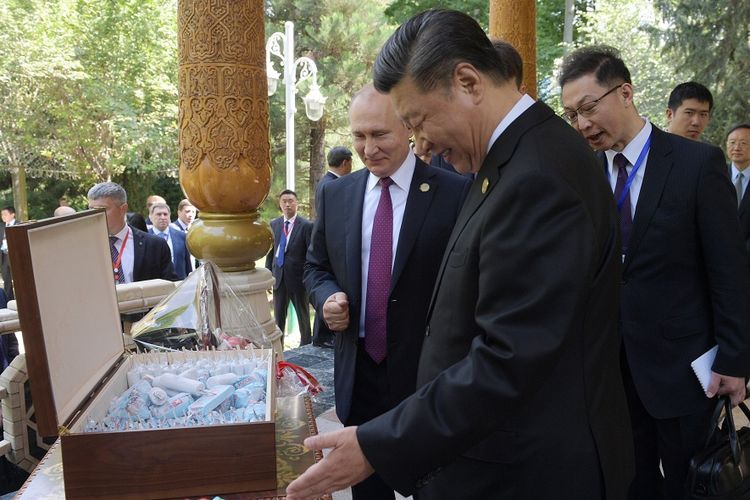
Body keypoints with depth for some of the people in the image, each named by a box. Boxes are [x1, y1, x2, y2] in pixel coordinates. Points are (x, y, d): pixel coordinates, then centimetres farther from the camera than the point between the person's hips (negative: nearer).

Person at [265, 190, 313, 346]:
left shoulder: (306, 226, -8)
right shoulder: (274, 224, 6)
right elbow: (271, 251, 10)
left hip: (299, 279, -3)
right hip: (279, 278, 4)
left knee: (303, 318, 11)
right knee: (278, 318, 11)